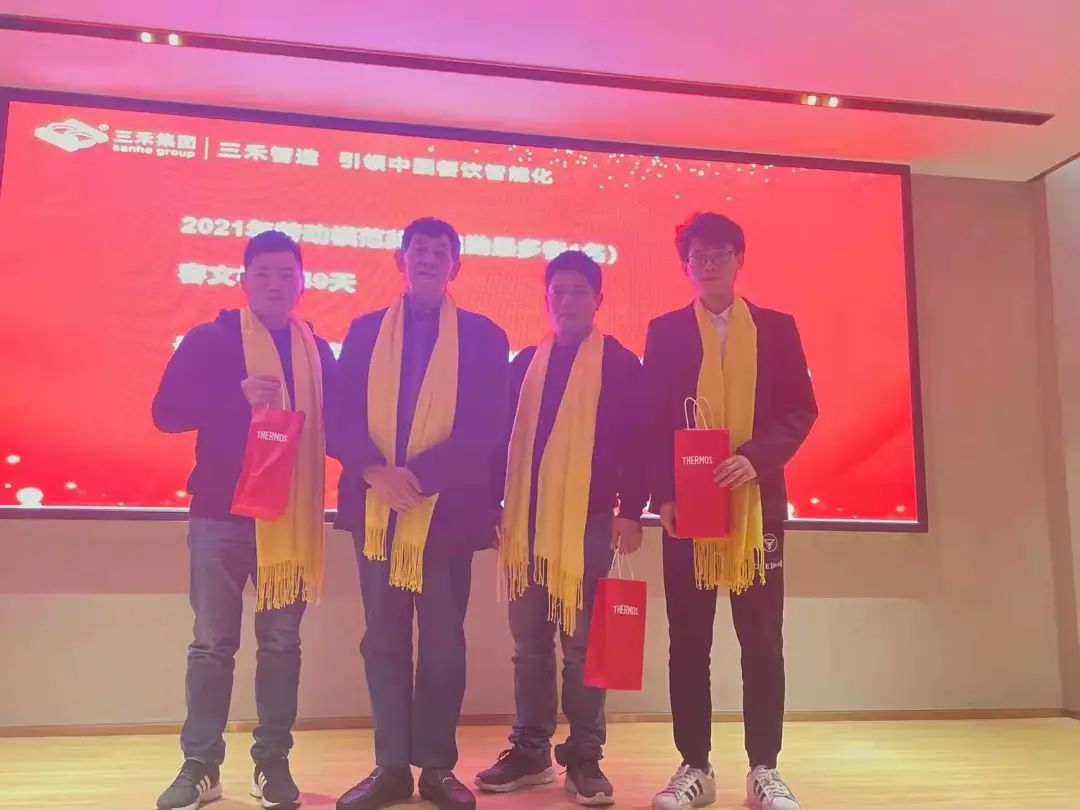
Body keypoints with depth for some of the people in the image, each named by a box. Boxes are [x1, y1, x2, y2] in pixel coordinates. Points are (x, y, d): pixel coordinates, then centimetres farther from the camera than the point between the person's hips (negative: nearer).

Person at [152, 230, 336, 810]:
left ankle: (272, 761, 19)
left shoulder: (317, 350, 11)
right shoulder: (210, 340, 2)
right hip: (222, 512, -2)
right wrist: (238, 393, -20)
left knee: (281, 643, 7)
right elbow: (166, 411, -7)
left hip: (292, 515, 2)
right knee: (213, 643, 4)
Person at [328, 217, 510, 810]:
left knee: (442, 642, 6)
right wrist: (374, 472, -16)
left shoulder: (483, 336, 3)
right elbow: (341, 419, 2)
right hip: (375, 506, 2)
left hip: (447, 509, -2)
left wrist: (418, 475, -18)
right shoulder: (365, 331, 11)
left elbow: (485, 431, -7)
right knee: (383, 640, 8)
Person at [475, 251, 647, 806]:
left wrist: (631, 510, -9)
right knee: (529, 643, 11)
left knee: (581, 643, 5)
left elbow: (635, 442, -3)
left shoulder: (620, 364, 1)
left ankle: (584, 757, 17)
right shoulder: (525, 363, 12)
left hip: (588, 521, -4)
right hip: (527, 520, 4)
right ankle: (530, 750, 24)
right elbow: (504, 436, 11)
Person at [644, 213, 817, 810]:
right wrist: (662, 494, -8)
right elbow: (651, 418, 3)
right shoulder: (665, 331, 8)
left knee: (762, 641, 5)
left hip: (756, 502, 0)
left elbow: (801, 409, 2)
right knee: (688, 641, 4)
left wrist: (756, 458, -15)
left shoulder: (776, 328, 8)